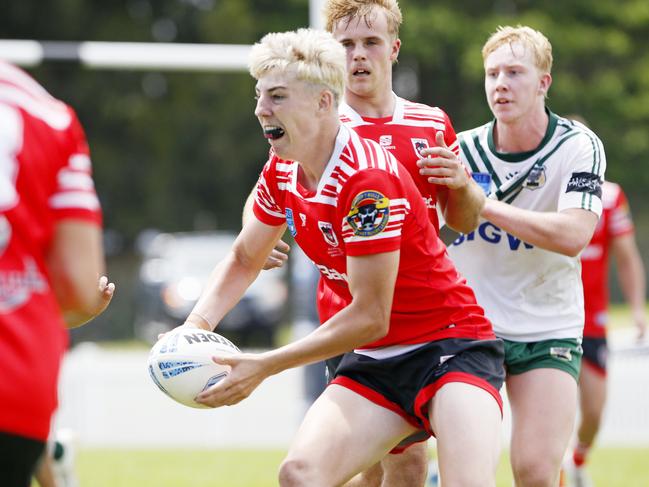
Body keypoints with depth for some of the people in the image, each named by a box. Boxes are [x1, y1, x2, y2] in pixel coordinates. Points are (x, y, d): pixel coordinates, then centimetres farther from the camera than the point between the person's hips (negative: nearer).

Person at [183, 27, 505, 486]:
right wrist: (195, 326, 0)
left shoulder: (368, 178, -23)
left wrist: (265, 366, -16)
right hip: (374, 362, 7)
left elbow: (369, 317, -21)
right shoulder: (282, 172, 2)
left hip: (449, 346, -7)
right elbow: (243, 260, 19)